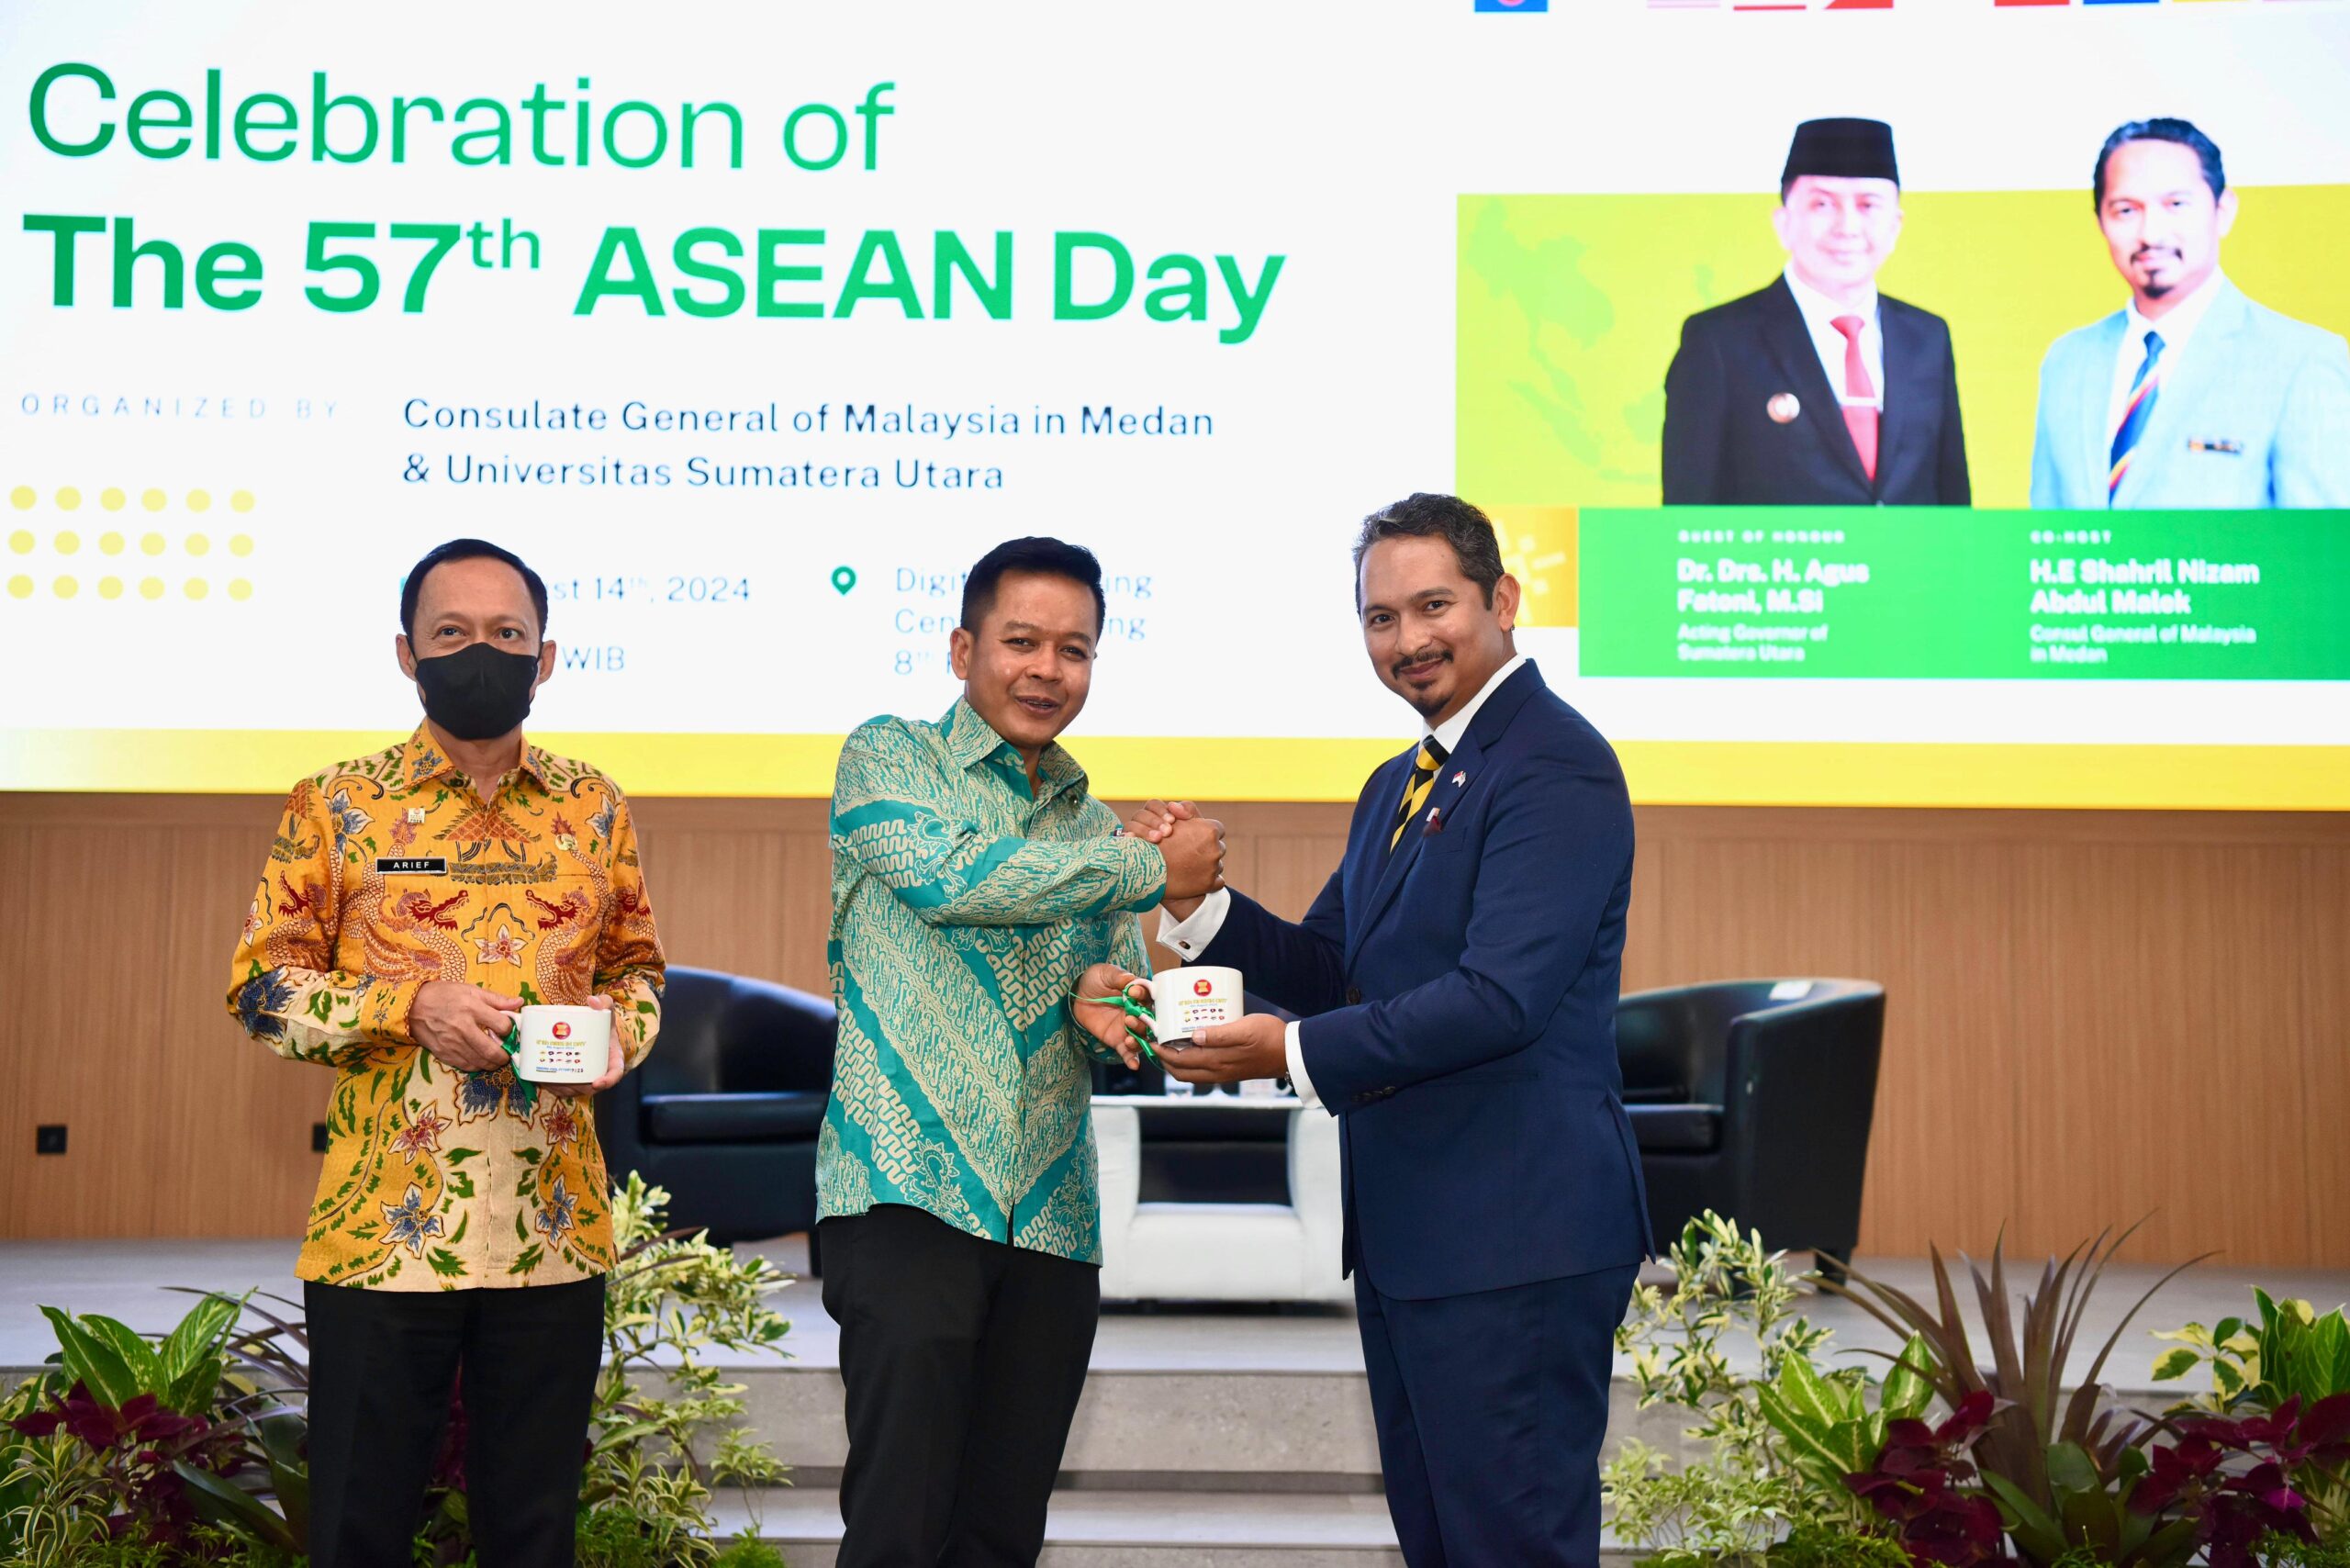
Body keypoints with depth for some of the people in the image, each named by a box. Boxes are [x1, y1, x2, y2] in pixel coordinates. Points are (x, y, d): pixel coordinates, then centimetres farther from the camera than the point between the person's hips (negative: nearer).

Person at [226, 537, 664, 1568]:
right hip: (381, 1229, -2)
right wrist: (410, 1008, -15)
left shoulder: (593, 808, 9)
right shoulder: (337, 808, 2)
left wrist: (619, 1028, -5)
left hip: (555, 1234, 2)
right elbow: (260, 985, 1)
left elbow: (635, 965, 19)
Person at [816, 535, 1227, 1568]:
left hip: (1052, 1221, 5)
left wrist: (1102, 1010, -5)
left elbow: (1133, 1039, 20)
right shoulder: (890, 757, 6)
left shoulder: (1094, 828, 19)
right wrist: (1154, 870, -10)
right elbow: (947, 872, -15)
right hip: (908, 1195, -5)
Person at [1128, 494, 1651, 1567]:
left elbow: (1500, 996, -23)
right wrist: (1198, 898, -1)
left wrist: (1296, 1054, -22)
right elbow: (1326, 970, 16)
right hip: (1408, 1237, 10)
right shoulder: (1397, 788, 17)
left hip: (1514, 1237, -10)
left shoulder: (1556, 767, -14)